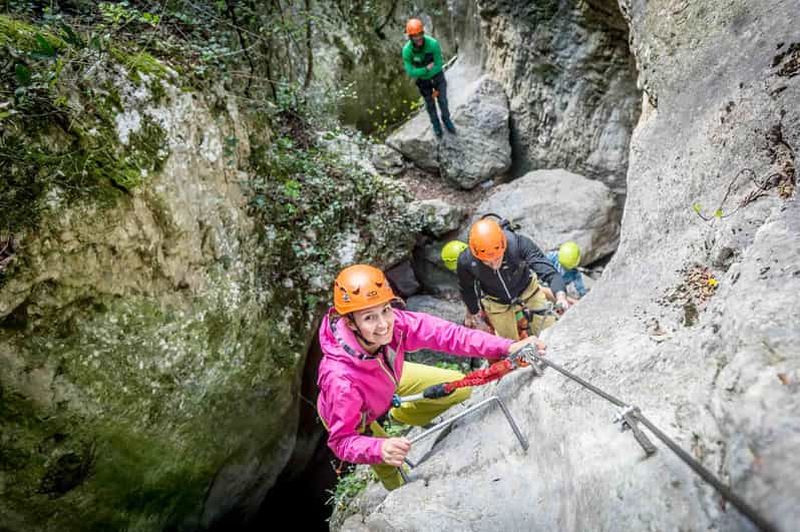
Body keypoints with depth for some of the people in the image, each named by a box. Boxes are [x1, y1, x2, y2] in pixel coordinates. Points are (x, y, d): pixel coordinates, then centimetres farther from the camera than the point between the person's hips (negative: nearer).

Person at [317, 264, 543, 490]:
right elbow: (341, 441, -39)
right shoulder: (341, 378, -46)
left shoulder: (395, 322, -37)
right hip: (350, 419, -4)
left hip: (390, 379, 4)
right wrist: (380, 449, -59)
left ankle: (401, 416, 30)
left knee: (459, 388, 5)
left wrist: (506, 347, -43)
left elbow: (445, 333, -33)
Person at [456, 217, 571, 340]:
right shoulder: (466, 262, -32)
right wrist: (472, 312, 7)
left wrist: (561, 296, -60)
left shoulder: (518, 243, -38)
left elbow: (549, 272, -40)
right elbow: (466, 288, -10)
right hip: (497, 302, 0)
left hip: (527, 290, 0)